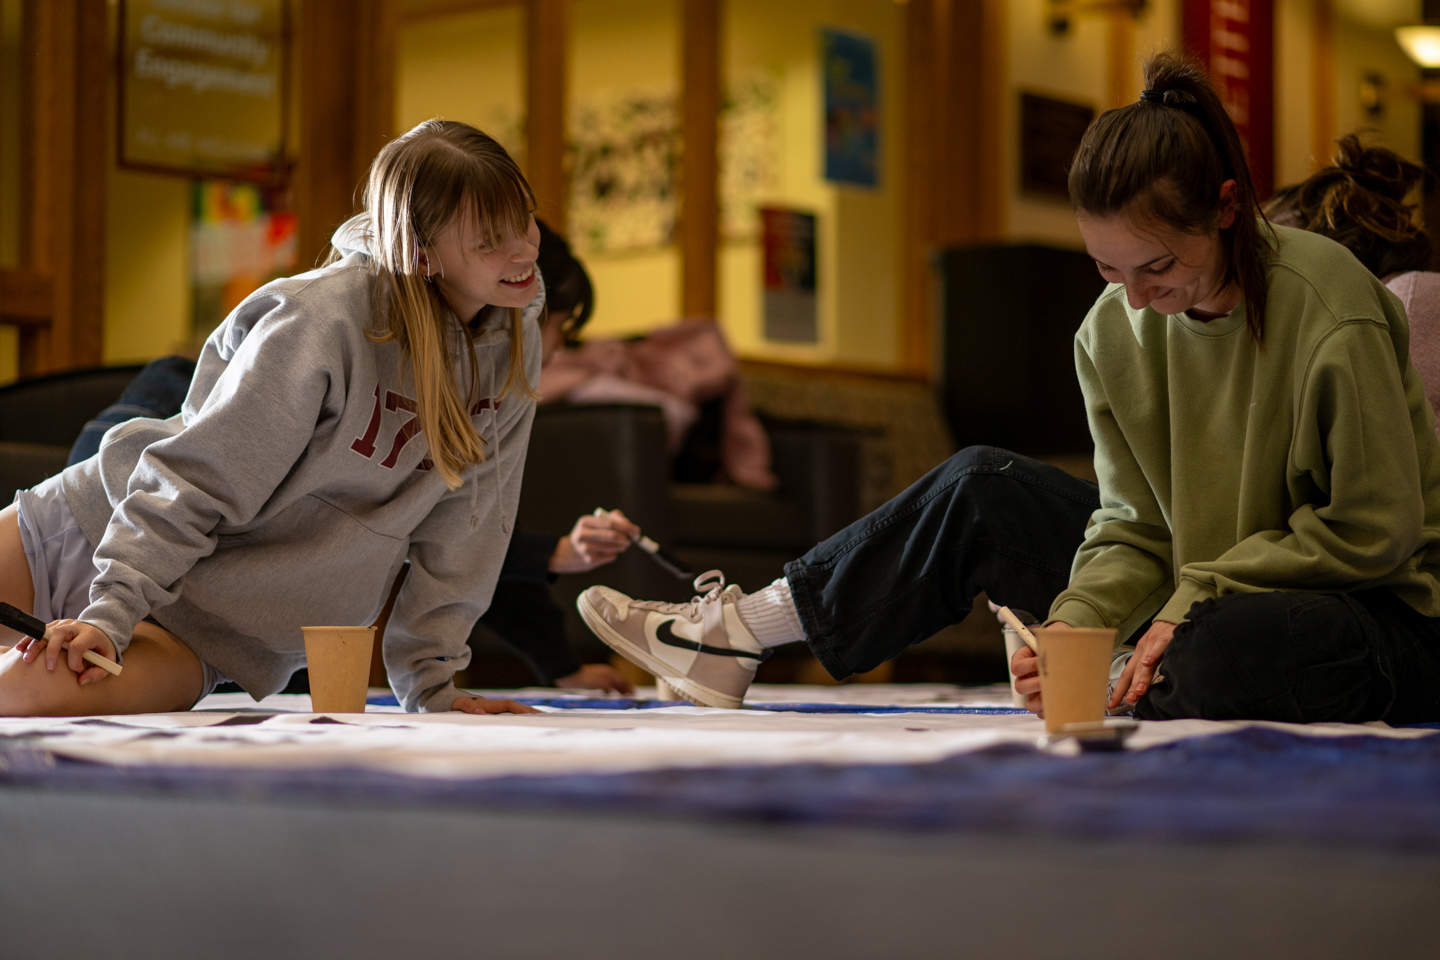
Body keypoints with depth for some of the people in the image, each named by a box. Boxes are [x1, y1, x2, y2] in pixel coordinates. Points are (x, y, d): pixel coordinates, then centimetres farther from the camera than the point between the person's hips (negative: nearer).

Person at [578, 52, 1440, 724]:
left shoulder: (1333, 317, -23)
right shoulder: (1116, 330, -5)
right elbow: (1136, 526, -3)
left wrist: (1197, 598, -22)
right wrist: (1077, 622, -22)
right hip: (1208, 598, 6)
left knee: (1217, 654, -39)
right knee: (984, 489, -2)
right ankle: (745, 633, 5)